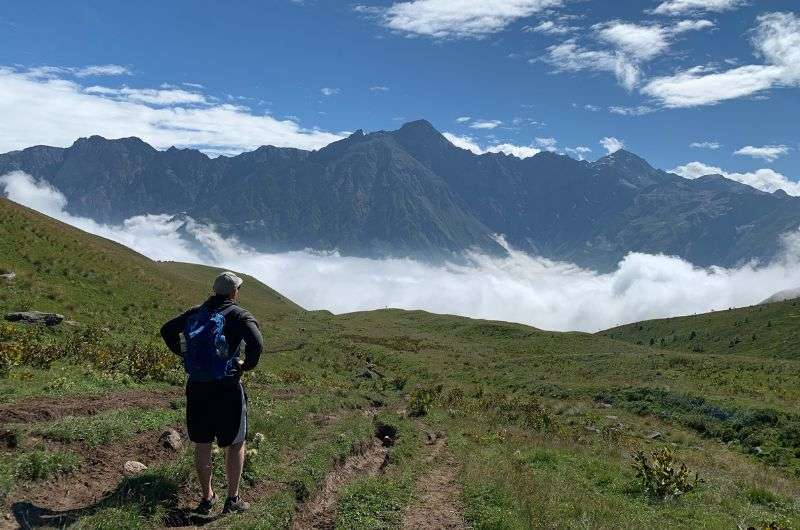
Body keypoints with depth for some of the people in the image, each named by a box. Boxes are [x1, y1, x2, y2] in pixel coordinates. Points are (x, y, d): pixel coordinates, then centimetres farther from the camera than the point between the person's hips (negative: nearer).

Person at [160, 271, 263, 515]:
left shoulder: (197, 312, 9)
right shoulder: (239, 315, -7)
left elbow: (167, 330, 13)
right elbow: (256, 343, -24)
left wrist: (184, 353, 15)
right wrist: (247, 365, -7)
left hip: (196, 387, 5)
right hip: (227, 389, -4)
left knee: (202, 444, 15)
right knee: (235, 444, 11)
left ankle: (207, 498, 25)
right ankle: (232, 499, 16)